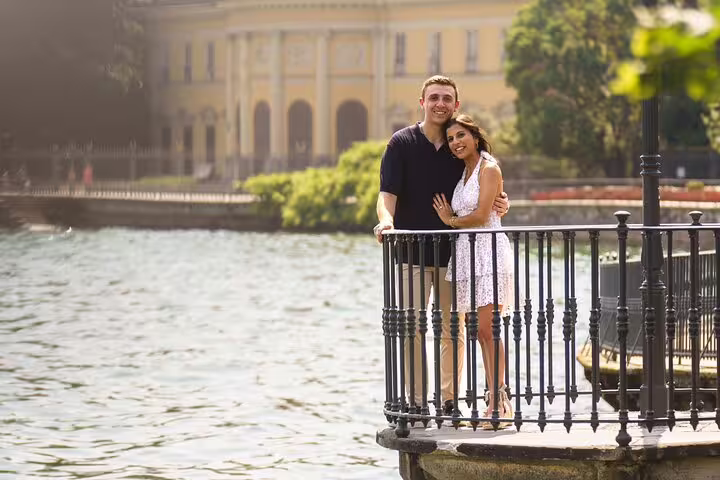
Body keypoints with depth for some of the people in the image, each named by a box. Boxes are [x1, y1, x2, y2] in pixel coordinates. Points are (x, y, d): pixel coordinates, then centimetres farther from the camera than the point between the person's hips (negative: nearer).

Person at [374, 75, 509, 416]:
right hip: (412, 250, -2)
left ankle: (448, 400, 14)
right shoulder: (402, 143, -1)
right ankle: (416, 401, 6)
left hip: (453, 251, 3)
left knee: (453, 329, 6)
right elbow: (388, 192, -9)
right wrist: (386, 219, -31)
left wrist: (499, 205, -11)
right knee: (412, 327, -1)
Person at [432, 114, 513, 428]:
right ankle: (496, 402, 3)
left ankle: (499, 402, -14)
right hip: (466, 254, 8)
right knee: (481, 332, 3)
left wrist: (451, 221, 3)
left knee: (487, 329, -14)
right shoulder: (463, 172, 20)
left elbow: (481, 215, -11)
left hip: (488, 251, -8)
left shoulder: (488, 169, -4)